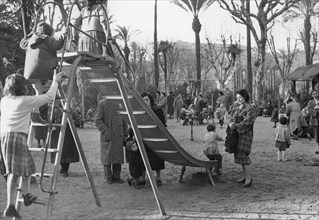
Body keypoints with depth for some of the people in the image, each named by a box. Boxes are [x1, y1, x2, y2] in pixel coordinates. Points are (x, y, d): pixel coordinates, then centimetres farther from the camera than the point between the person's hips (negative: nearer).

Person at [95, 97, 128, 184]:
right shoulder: (102, 104, -4)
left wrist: (124, 133, 10)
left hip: (118, 137, 5)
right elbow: (97, 120, -7)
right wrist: (106, 131, -14)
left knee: (118, 156, 6)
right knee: (107, 157, 1)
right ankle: (108, 178, 11)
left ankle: (116, 176, 16)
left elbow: (123, 121, 19)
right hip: (107, 137, -5)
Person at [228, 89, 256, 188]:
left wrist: (236, 125, -18)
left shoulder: (250, 108, -9)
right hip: (238, 134, 8)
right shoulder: (239, 108, 15)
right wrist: (231, 123, -16)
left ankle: (248, 177, -6)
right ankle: (245, 176, 18)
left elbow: (247, 122, -19)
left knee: (243, 154, -12)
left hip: (246, 134, -8)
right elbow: (233, 117, 6)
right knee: (240, 154, 9)